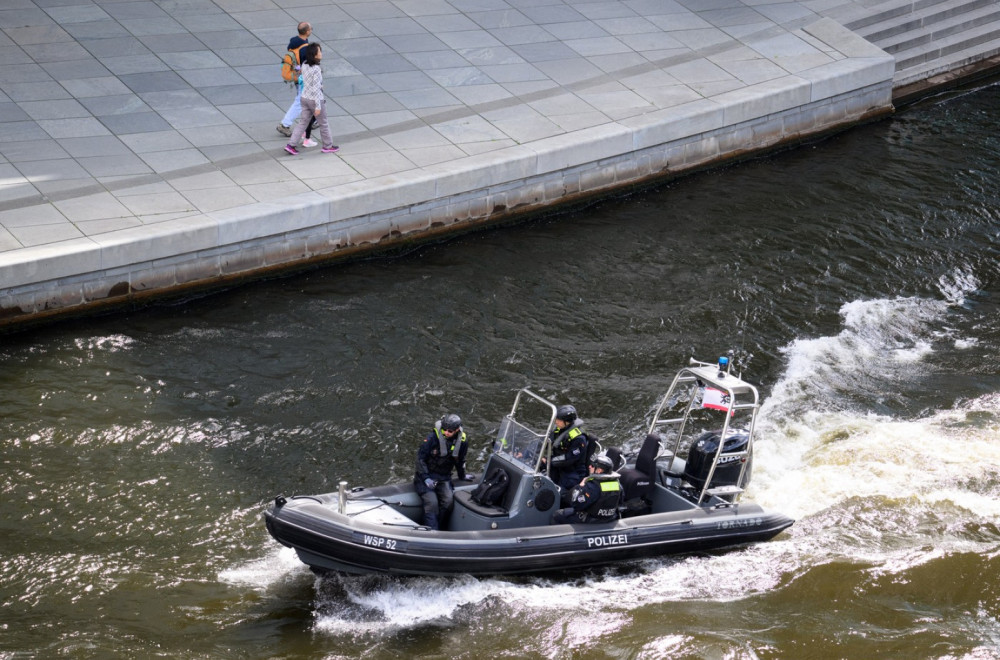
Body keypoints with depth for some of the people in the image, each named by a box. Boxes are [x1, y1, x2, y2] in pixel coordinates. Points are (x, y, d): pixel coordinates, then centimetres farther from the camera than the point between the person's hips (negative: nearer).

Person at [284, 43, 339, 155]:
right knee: (323, 124, 12)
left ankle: (291, 145, 8)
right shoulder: (316, 69, -25)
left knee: (303, 122, 14)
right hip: (314, 99, -7)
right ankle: (328, 146, 27)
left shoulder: (304, 65, -2)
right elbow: (316, 88, -24)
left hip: (305, 98, 7)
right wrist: (318, 106, -19)